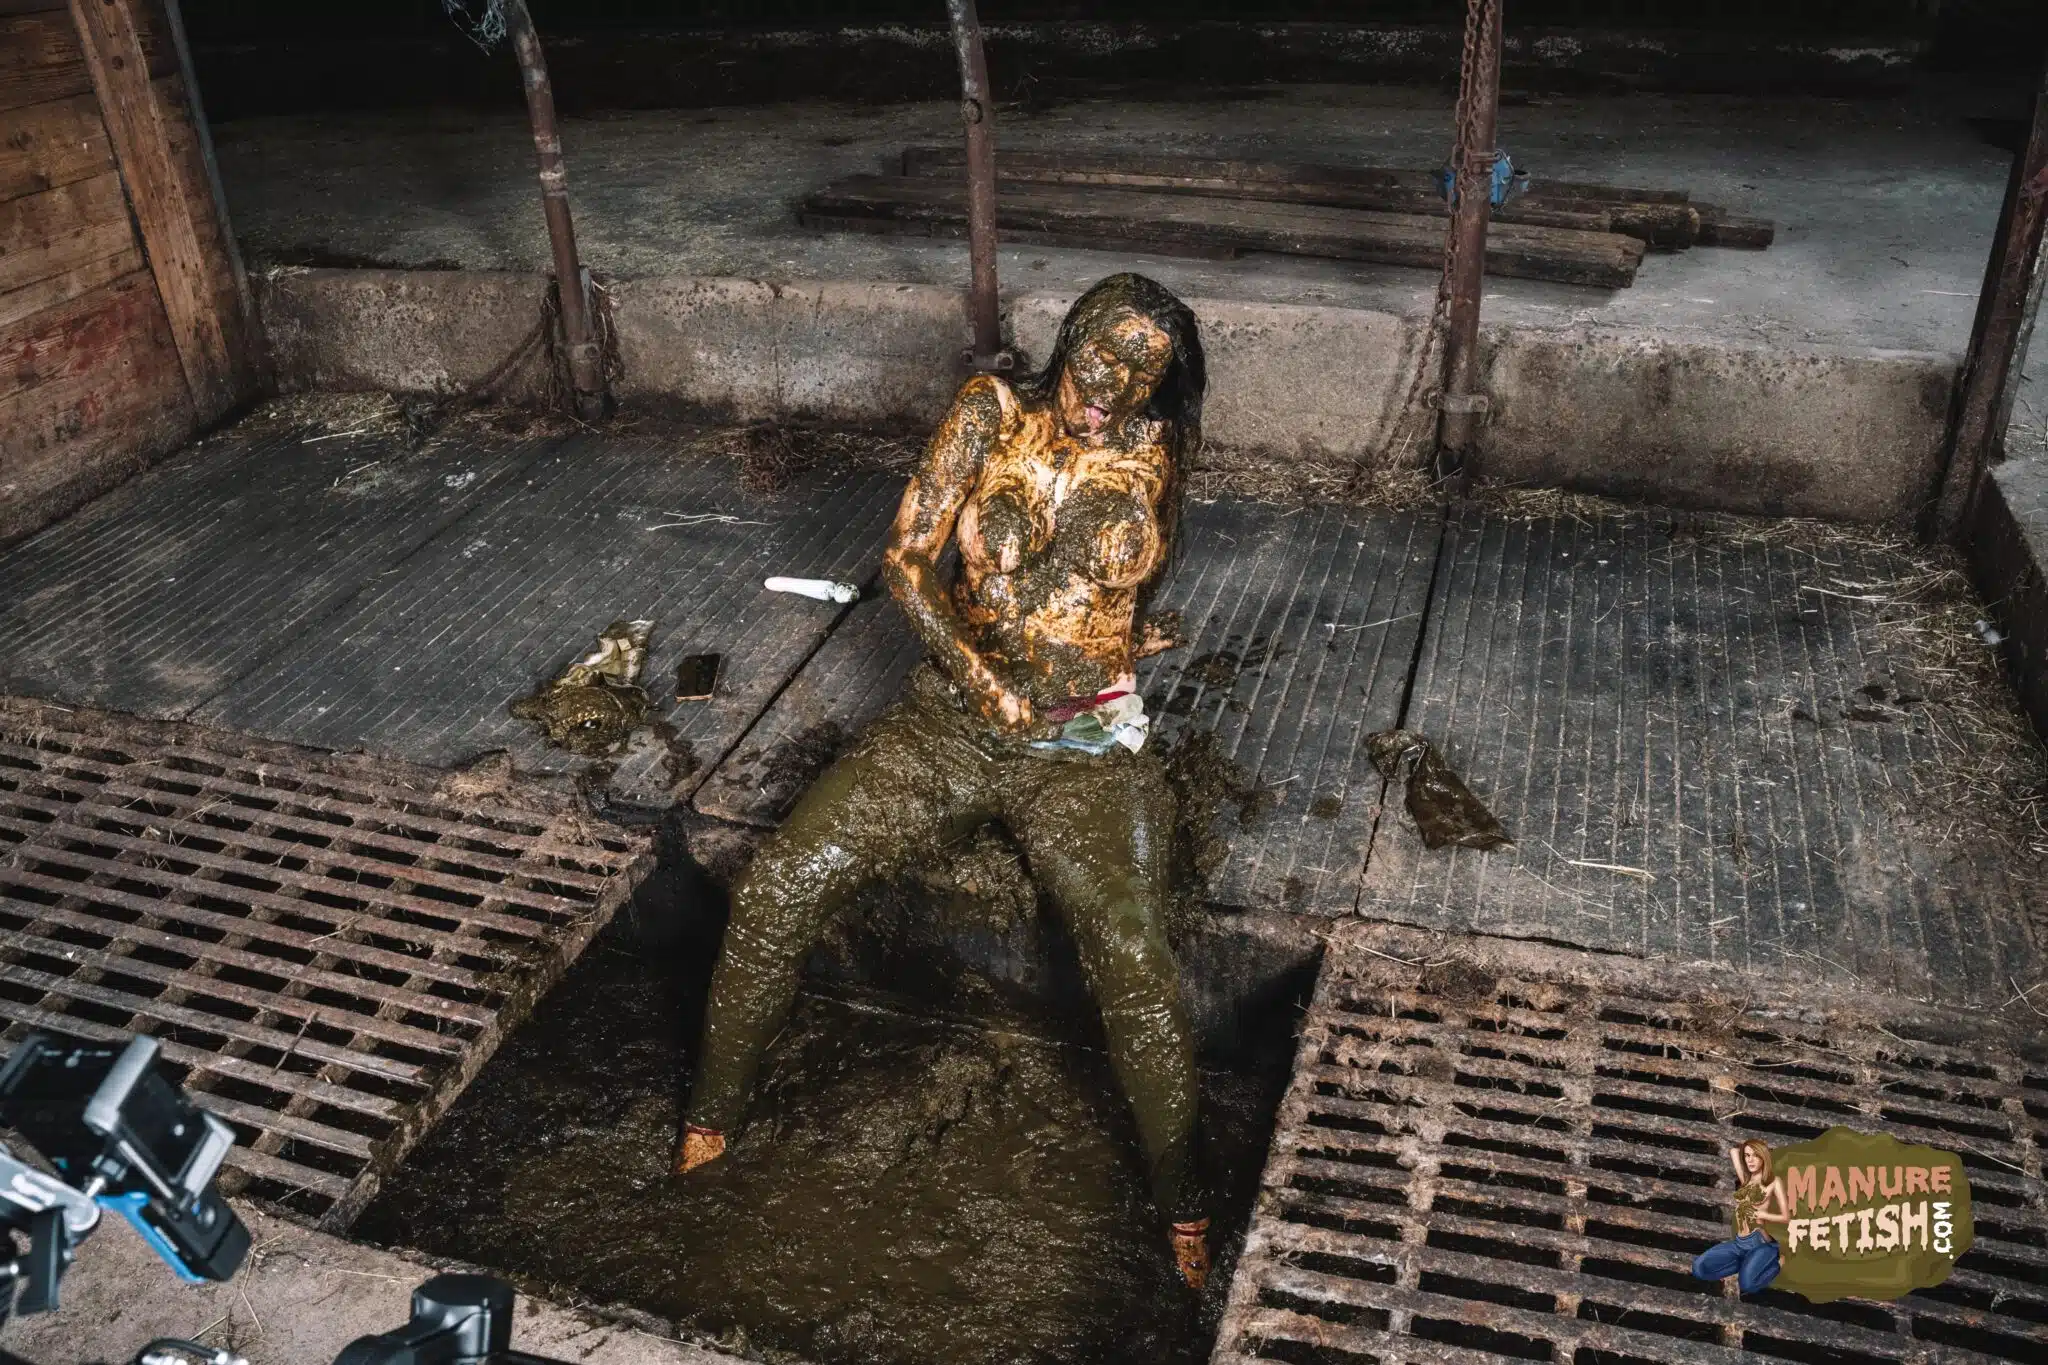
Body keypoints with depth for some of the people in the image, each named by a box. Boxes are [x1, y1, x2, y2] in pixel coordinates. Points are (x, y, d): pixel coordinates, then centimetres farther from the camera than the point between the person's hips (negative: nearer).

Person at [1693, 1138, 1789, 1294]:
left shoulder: (1774, 1182, 2)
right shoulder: (1745, 1180, 16)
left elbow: (1786, 1217, 0)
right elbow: (1733, 1151, 23)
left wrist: (1760, 1214, -3)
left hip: (1761, 1243, -5)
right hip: (1739, 1243, 6)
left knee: (1747, 1284, -32)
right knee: (1699, 1267, -17)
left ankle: (1774, 1265, -1)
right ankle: (1748, 1265, 1)